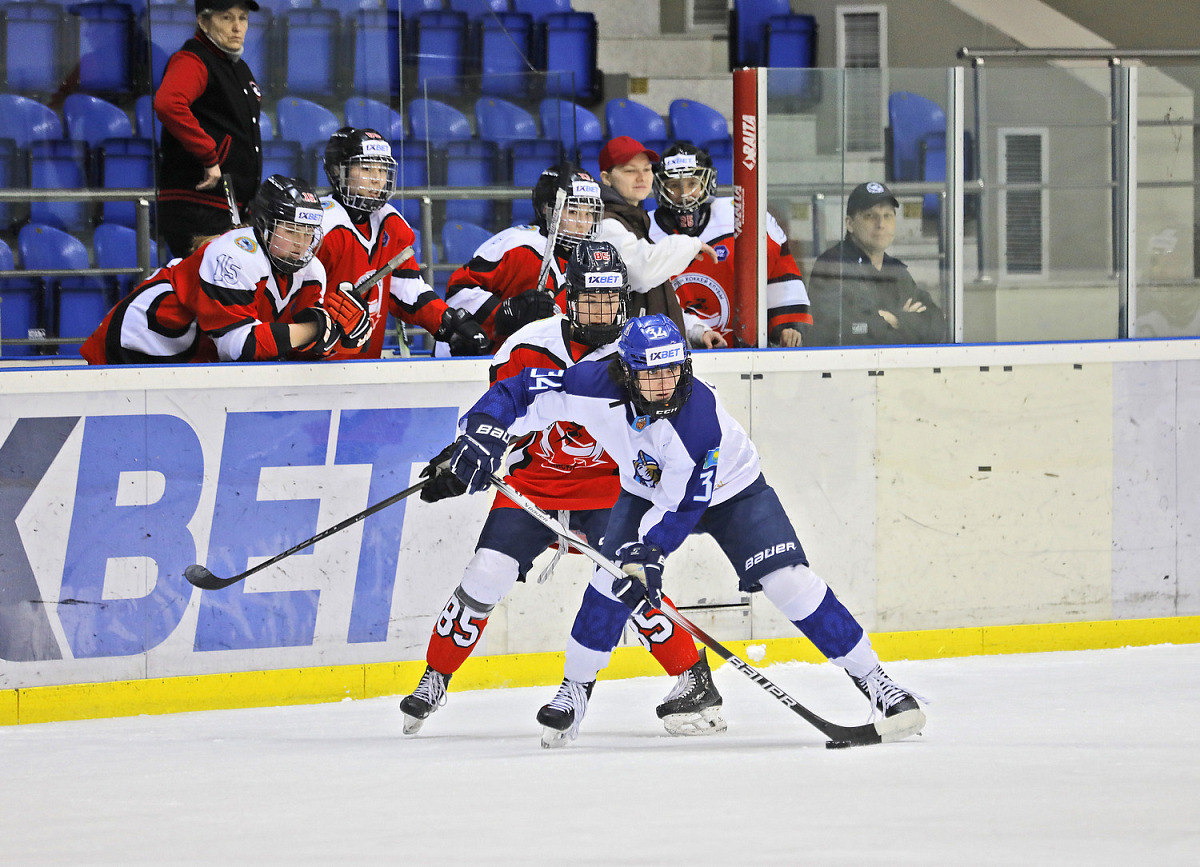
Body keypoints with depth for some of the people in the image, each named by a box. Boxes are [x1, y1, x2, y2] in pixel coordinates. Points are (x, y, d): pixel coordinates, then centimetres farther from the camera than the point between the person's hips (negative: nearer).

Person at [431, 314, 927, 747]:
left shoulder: (699, 413, -37)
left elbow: (685, 503, -31)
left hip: (726, 490, -3)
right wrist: (481, 433, -33)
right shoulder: (596, 386, -29)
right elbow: (520, 393, -19)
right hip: (646, 490, 3)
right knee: (614, 576, -16)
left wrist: (649, 550, -40)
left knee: (788, 582, -16)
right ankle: (575, 689, 3)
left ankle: (872, 680, -9)